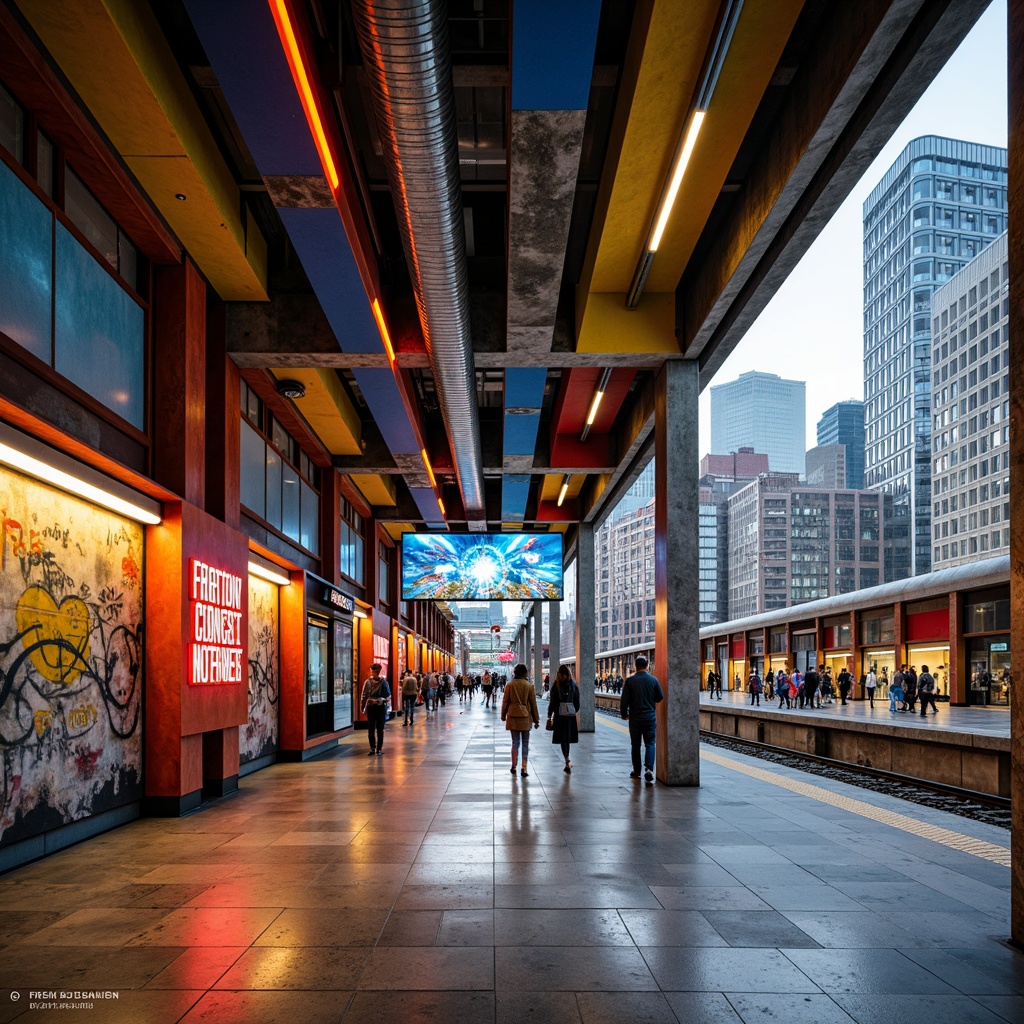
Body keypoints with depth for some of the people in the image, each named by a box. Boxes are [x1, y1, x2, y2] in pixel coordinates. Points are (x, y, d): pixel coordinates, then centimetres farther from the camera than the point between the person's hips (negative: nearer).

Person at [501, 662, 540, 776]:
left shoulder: (510, 685, -4)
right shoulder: (529, 686, -4)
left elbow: (505, 702, 2)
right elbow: (533, 704, 1)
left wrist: (503, 716, 15)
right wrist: (536, 720, 8)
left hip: (513, 717, 0)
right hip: (526, 717, 0)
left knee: (515, 742, 10)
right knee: (525, 743, 7)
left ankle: (514, 767, 11)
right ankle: (524, 769, 4)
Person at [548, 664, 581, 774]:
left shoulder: (556, 686, -7)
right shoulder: (574, 686, 2)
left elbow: (553, 702, -7)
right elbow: (577, 703, 5)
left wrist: (549, 715, 1)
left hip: (560, 715, -3)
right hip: (571, 715, 3)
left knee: (563, 739, 0)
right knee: (567, 738, 15)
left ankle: (567, 761, -14)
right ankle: (567, 764, 22)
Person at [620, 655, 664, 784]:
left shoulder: (630, 681, -9)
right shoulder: (653, 680, -4)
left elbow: (624, 700, -8)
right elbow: (660, 698, 5)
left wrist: (624, 714, 7)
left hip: (635, 718, 0)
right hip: (650, 717, 0)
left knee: (635, 745, 12)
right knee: (650, 744, 4)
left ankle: (636, 771, 20)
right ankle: (649, 769, -15)